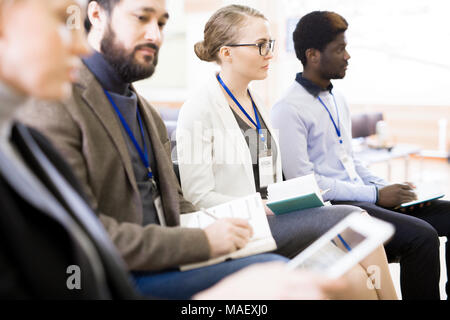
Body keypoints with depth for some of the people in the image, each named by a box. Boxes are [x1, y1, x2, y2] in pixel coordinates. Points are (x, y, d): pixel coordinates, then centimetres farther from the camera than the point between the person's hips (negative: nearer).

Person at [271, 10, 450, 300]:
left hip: (360, 197, 8)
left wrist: (386, 188, 5)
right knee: (421, 237, -26)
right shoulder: (288, 110, -10)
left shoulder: (338, 100, 17)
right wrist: (376, 195, -15)